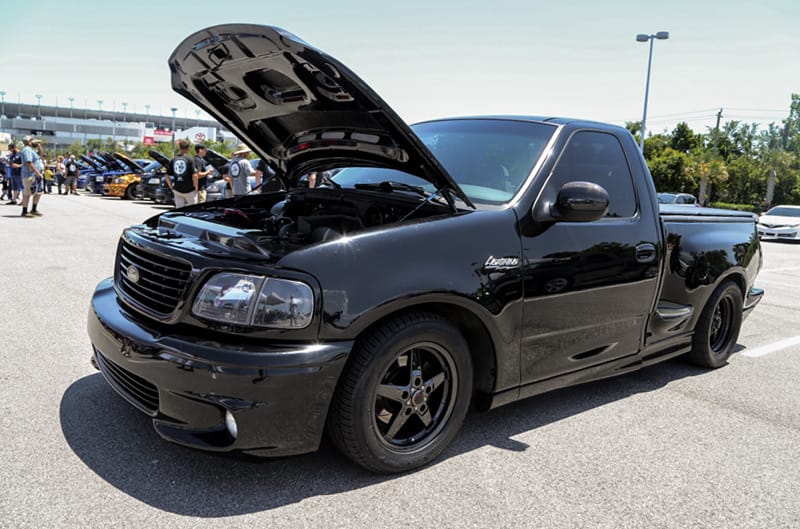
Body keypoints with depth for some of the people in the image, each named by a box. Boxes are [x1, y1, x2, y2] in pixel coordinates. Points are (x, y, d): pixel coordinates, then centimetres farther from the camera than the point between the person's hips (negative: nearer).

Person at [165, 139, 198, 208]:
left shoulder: (173, 160, 6)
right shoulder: (190, 159, -8)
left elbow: (167, 177, 5)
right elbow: (194, 175, -15)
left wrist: (172, 187, 15)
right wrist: (196, 188, -3)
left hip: (177, 190, 5)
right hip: (189, 190, -4)